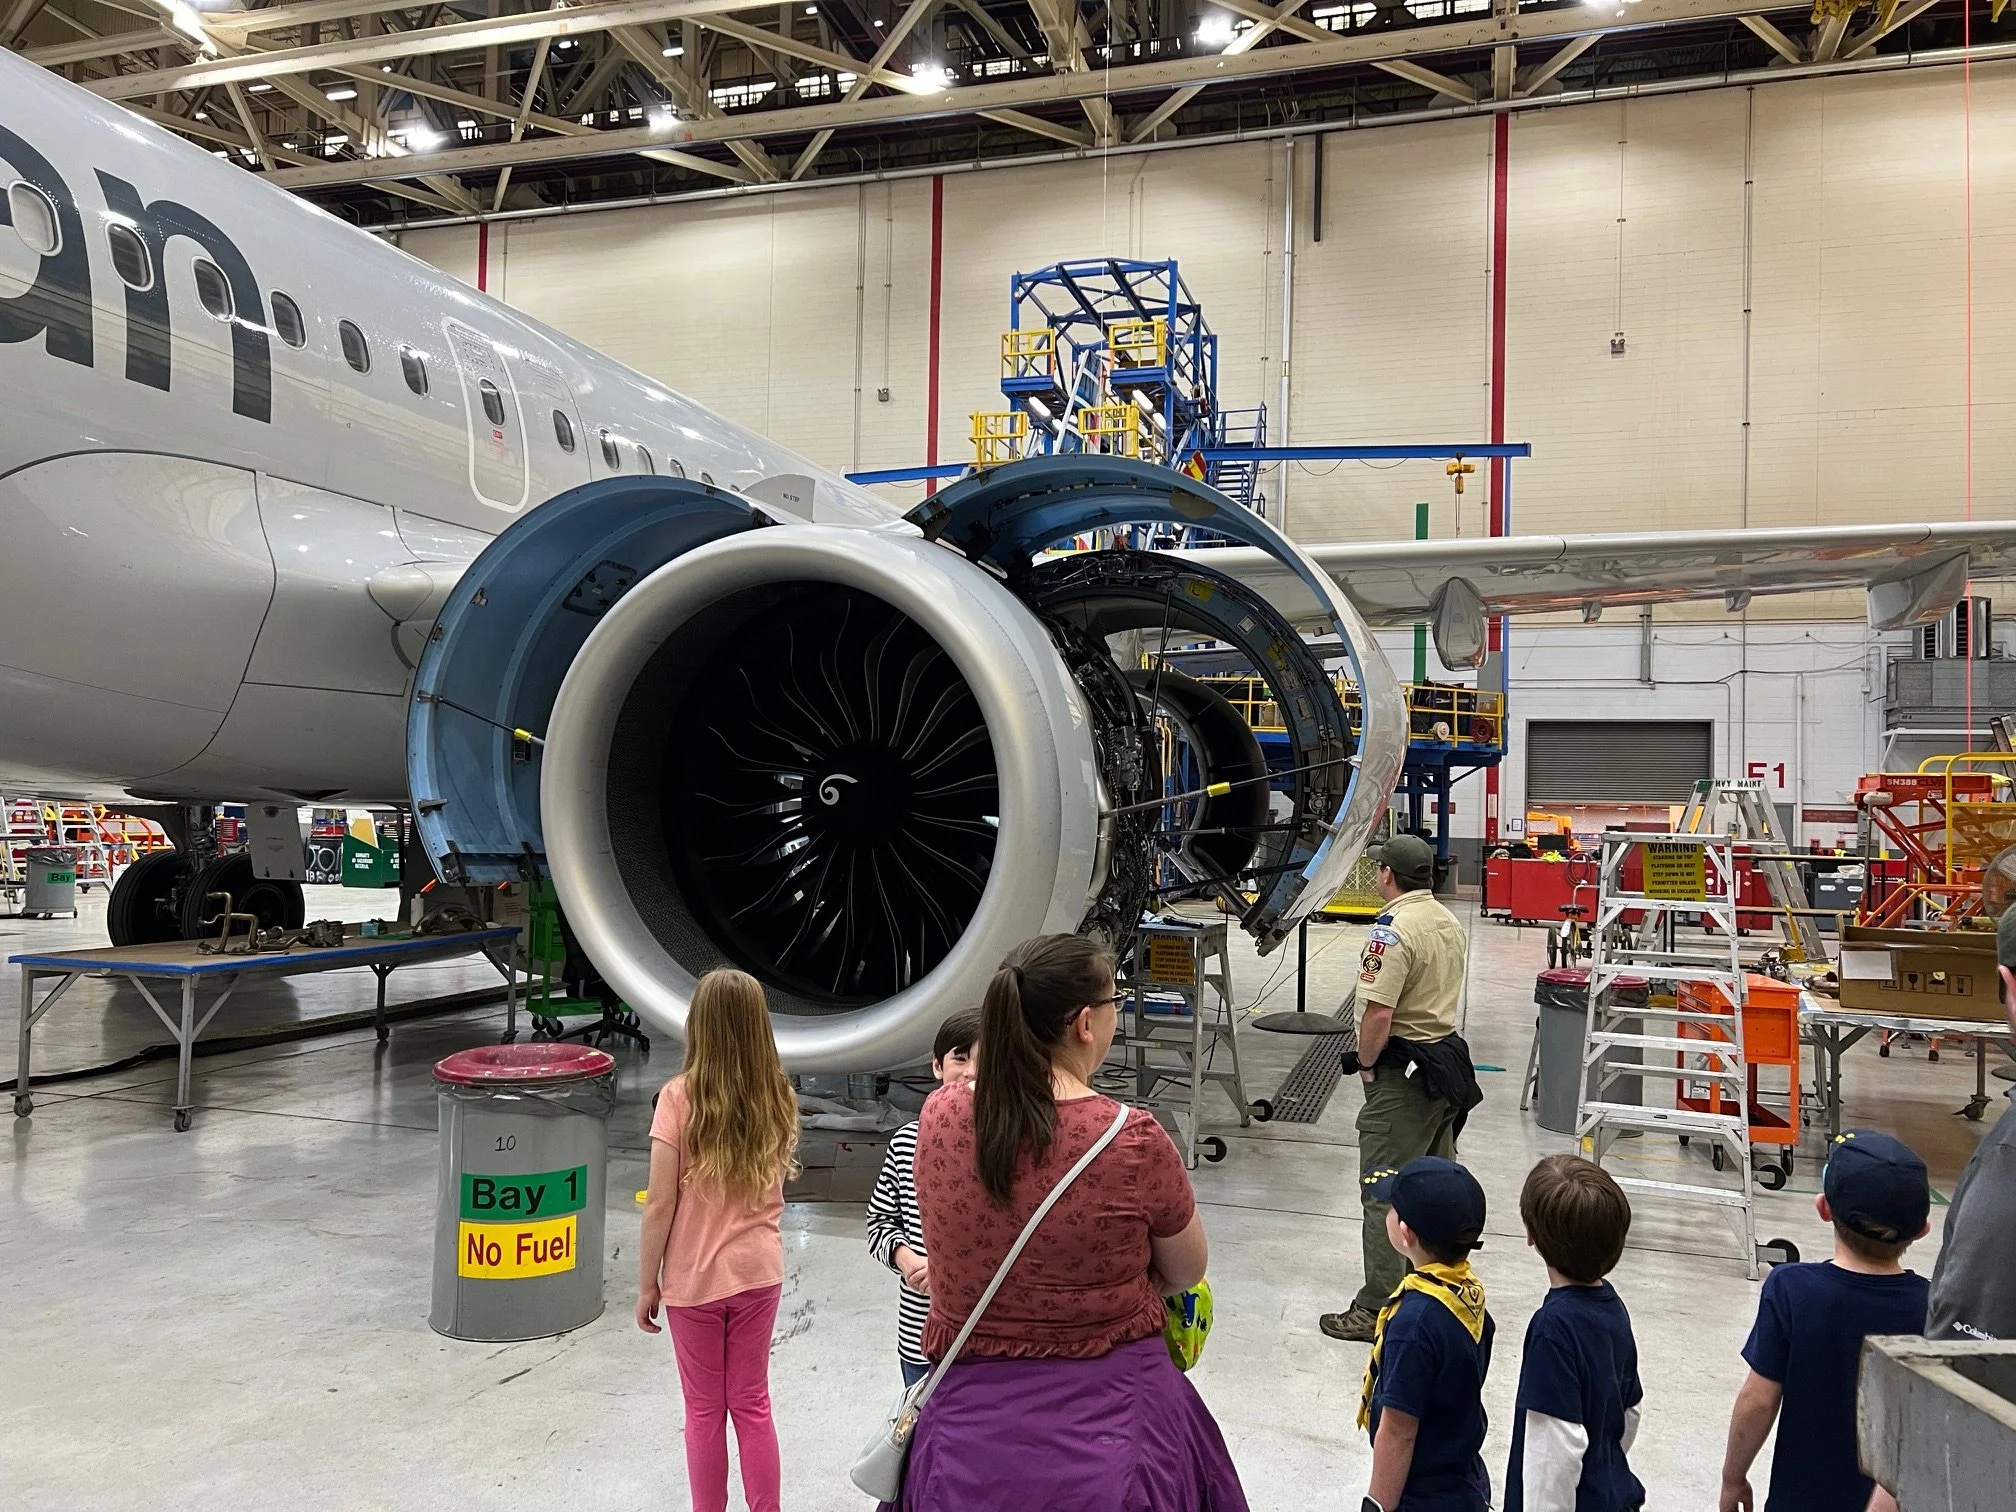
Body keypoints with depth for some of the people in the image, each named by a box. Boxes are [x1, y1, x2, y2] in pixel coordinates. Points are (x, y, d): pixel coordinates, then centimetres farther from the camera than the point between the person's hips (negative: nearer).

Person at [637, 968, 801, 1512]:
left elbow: (659, 1205, -14)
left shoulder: (679, 1098, -17)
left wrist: (646, 1284, -4)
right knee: (752, 1403, 16)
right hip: (758, 1271, 3)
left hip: (693, 1279, -3)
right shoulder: (778, 1099, -5)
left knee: (704, 1410, 14)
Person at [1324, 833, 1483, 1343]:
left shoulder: (1393, 929, -20)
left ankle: (1377, 1309, 1)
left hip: (1404, 1071, -9)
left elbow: (1378, 1014, -25)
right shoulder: (1450, 923, 10)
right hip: (1448, 1058, 9)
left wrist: (1366, 1064, -10)